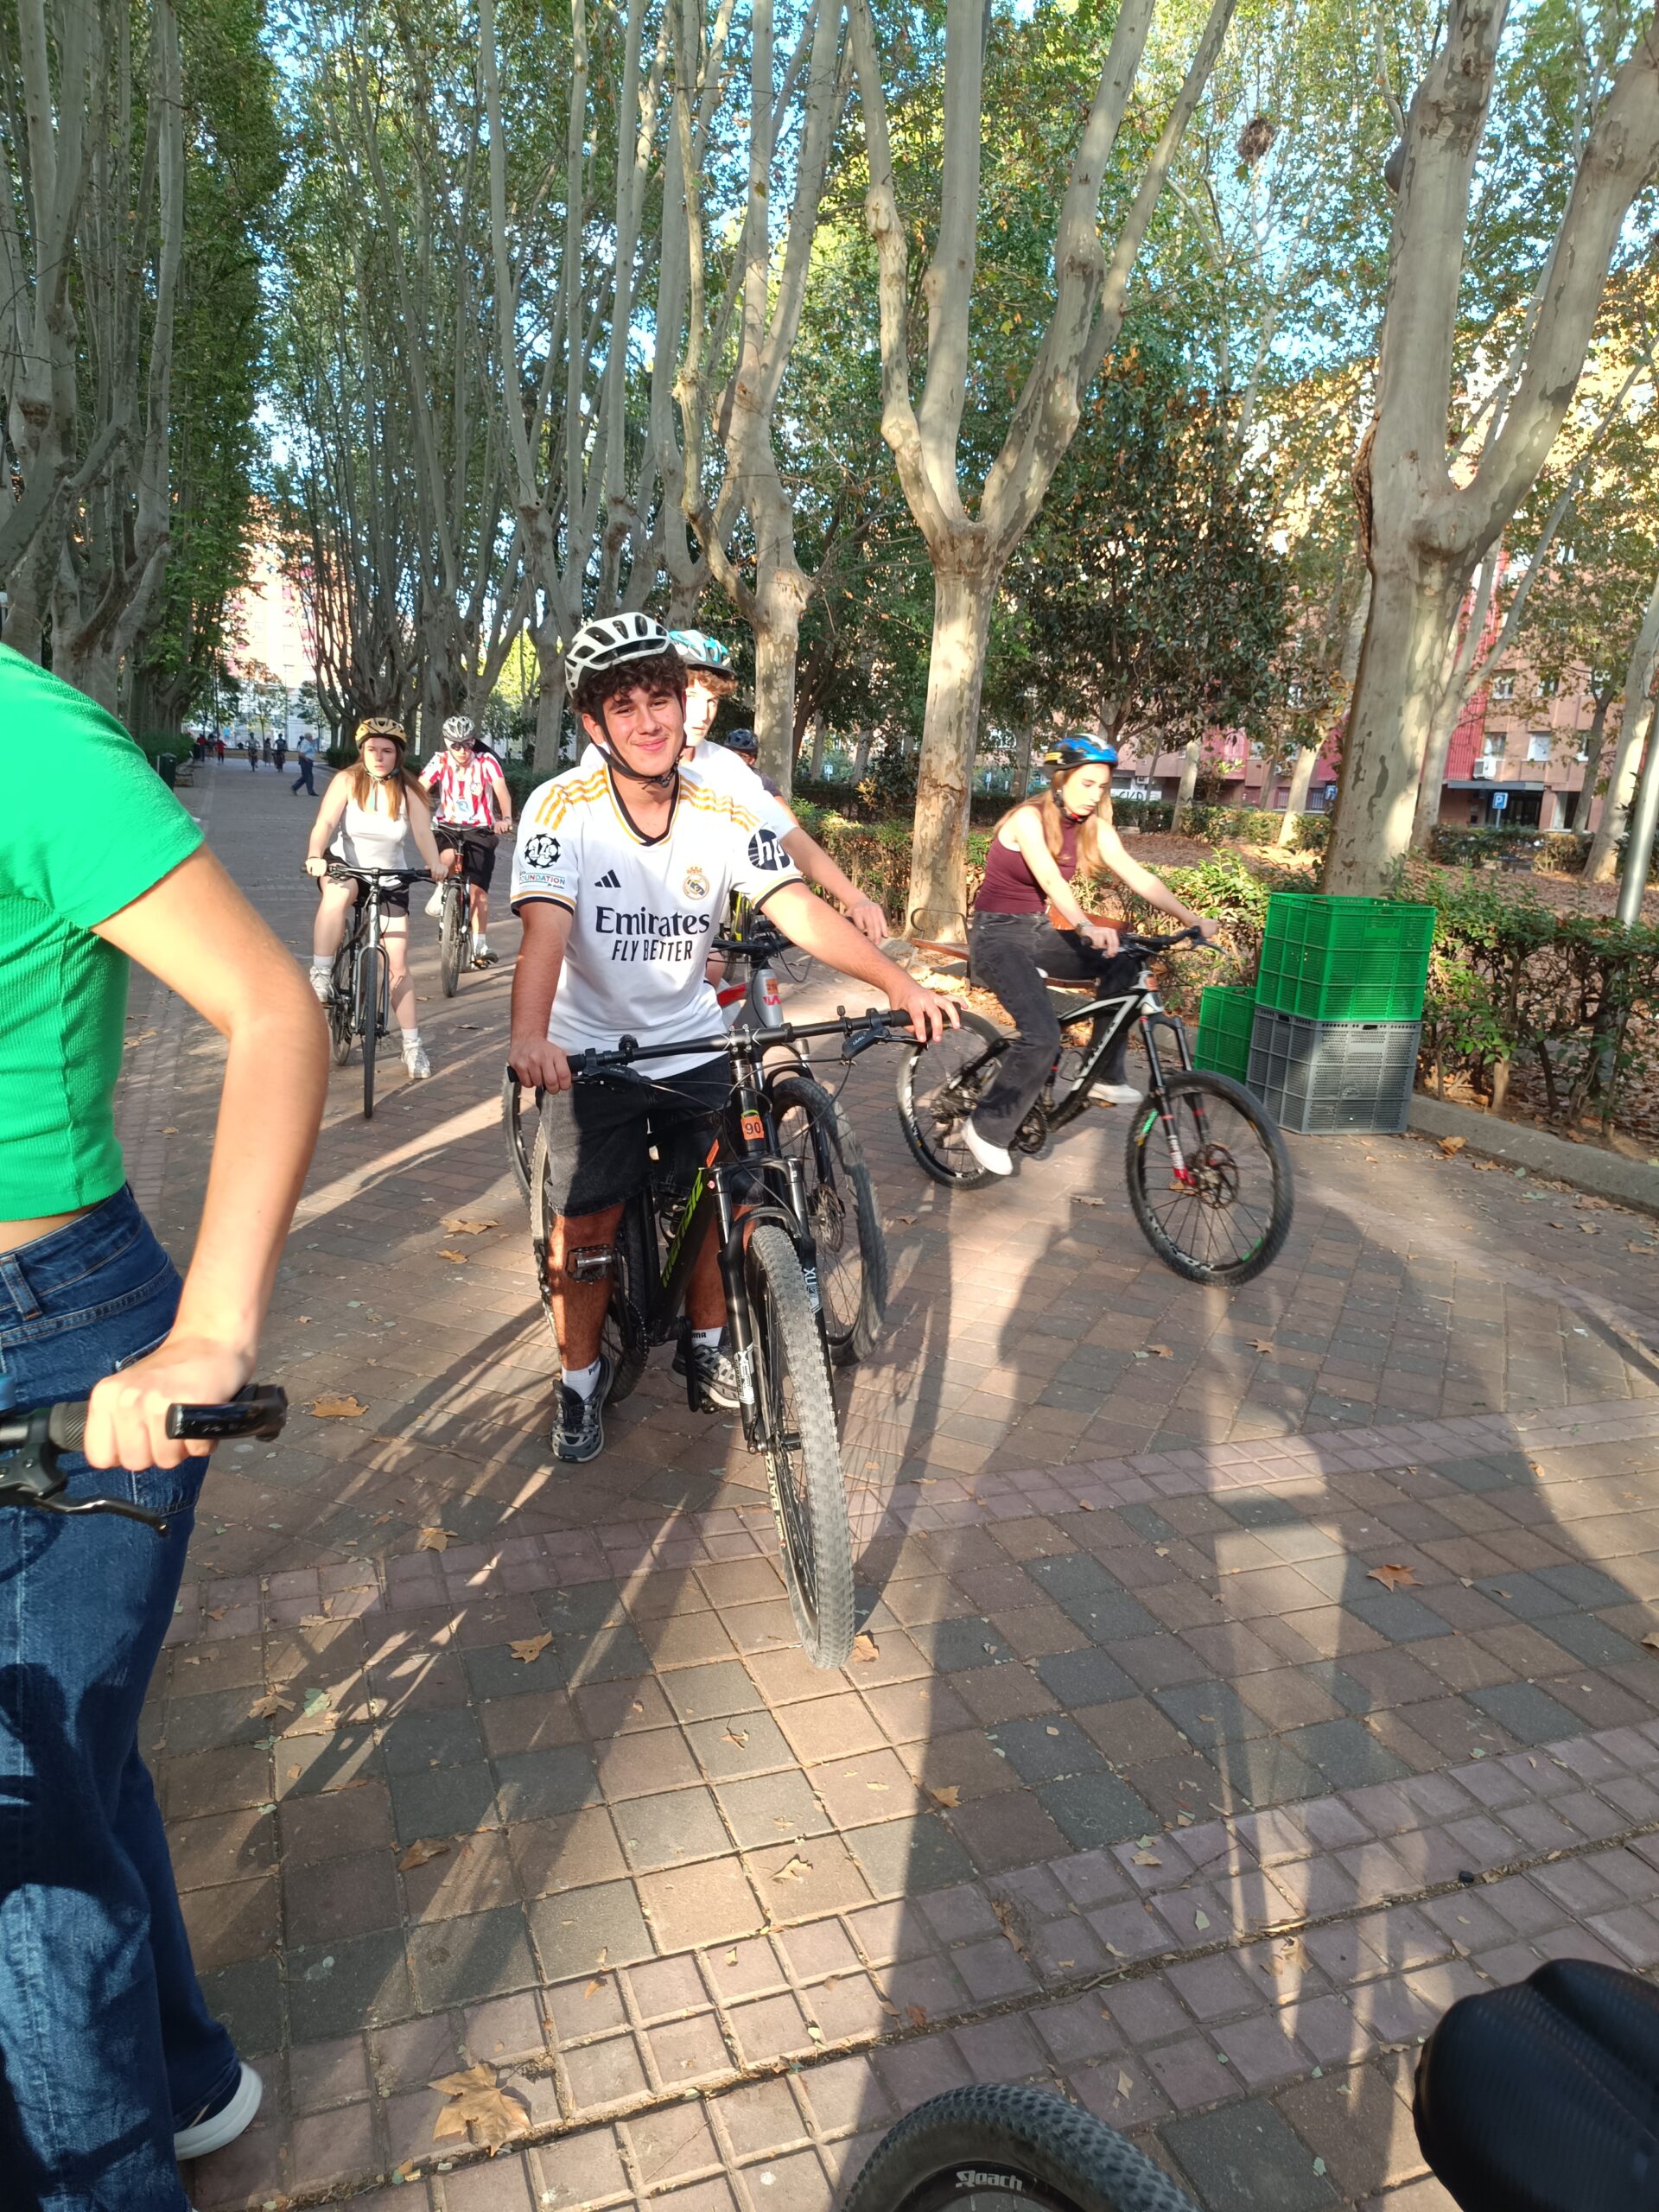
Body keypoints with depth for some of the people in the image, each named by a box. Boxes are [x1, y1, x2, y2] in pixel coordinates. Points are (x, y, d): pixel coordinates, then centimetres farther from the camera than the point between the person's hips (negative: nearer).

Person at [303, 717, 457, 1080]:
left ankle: (412, 1046, 9)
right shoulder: (347, 781, -12)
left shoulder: (408, 791, -9)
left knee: (398, 966, 0)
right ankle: (319, 978, -32)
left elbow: (424, 834, -20)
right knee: (338, 893, -40)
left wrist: (437, 866, -40)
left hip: (390, 881, 1)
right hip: (345, 867, -1)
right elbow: (324, 823, -22)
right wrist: (314, 857, -41)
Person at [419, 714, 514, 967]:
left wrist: (506, 818, -44)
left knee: (478, 889, -7)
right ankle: (442, 890, 0)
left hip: (480, 830, -1)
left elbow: (502, 791, -24)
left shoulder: (486, 762, -11)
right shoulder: (440, 762, -7)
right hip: (448, 827, 1)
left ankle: (480, 946, 4)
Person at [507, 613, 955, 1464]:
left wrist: (898, 982, -30)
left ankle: (705, 1344, 31)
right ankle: (582, 1376, 23)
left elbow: (798, 908, -17)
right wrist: (529, 1036, -49)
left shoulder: (723, 806, -9)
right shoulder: (563, 808, -18)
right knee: (586, 1225, 0)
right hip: (590, 1051, -2)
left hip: (692, 1042, 3)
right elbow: (545, 929, -31)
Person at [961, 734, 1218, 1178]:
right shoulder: (1029, 819, -19)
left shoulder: (1093, 828, 1)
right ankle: (986, 1128, -7)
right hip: (997, 936, -7)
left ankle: (1105, 1077, 2)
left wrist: (1191, 919, -14)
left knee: (1123, 966, -11)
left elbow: (1138, 877, -4)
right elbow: (1050, 880, -35)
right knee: (1043, 1037, -24)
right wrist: (1087, 928, -51)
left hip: (1039, 932, 7)